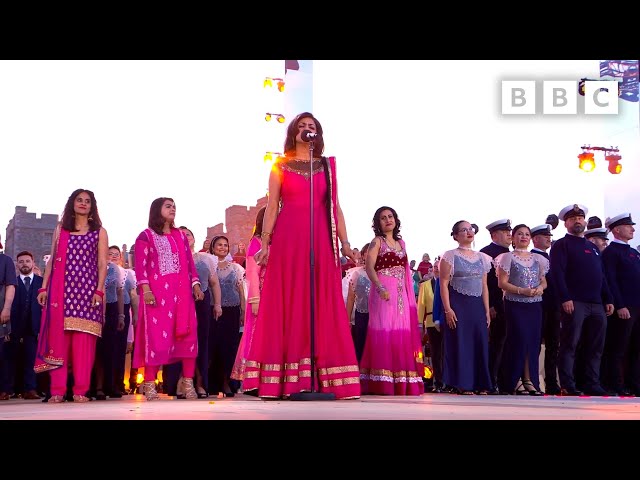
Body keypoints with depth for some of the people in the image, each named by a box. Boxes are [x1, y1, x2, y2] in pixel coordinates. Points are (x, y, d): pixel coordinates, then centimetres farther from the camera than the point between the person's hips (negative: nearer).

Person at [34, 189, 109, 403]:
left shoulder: (99, 232, 10)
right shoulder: (60, 229, 16)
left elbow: (102, 264, 3)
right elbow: (52, 260, 13)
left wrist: (99, 290, -9)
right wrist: (43, 287, 4)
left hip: (87, 289, -2)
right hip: (61, 289, 2)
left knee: (83, 340, -5)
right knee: (58, 337, -2)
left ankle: (81, 390, -3)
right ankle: (57, 390, 0)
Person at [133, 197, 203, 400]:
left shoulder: (180, 235, 21)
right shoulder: (146, 236, 6)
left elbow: (189, 263, 18)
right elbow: (141, 265, -3)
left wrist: (196, 285, 6)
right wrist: (145, 289, -14)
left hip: (182, 292, 5)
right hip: (157, 292, -5)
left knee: (188, 335, -3)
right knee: (157, 336, -8)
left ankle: (188, 384, 1)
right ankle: (150, 385, -2)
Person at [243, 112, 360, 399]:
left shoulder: (327, 166, 15)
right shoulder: (281, 166, 12)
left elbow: (335, 207, 11)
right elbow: (272, 207, 7)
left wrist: (344, 242, 3)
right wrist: (265, 243, -1)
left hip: (321, 240, 2)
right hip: (287, 239, -1)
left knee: (323, 305, -3)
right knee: (286, 304, -4)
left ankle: (323, 380, -1)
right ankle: (287, 380, -3)